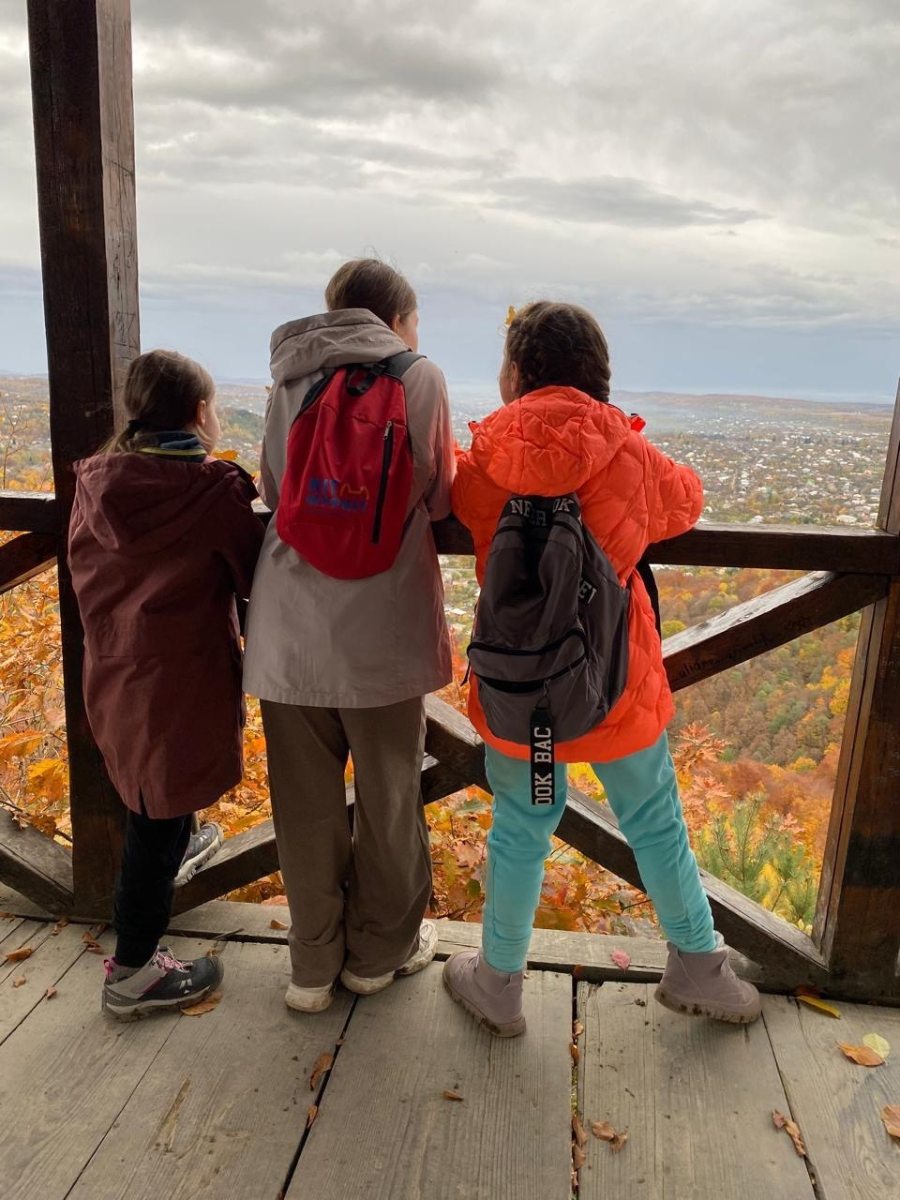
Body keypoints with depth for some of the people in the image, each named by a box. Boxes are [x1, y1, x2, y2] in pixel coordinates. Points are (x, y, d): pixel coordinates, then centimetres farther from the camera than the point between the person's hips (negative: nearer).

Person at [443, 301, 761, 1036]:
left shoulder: (484, 464, -10)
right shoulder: (631, 456, -9)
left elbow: (459, 500, 12)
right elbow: (687, 502, 11)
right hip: (617, 682, 0)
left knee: (520, 830, 17)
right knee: (656, 827, 19)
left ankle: (498, 986, 34)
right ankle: (698, 972, 38)